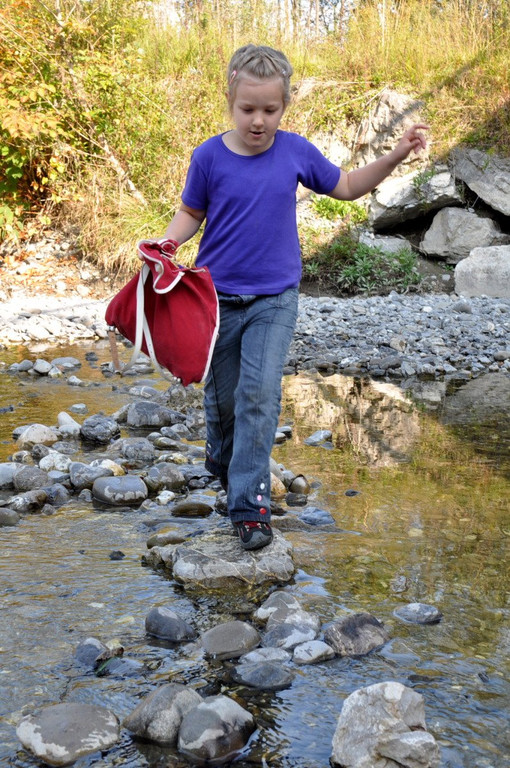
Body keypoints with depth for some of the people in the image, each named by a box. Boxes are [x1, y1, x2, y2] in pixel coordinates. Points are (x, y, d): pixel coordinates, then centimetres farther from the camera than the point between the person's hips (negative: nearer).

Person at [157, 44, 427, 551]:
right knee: (221, 395, 12)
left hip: (274, 300, 0)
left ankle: (250, 502, -5)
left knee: (260, 395, -11)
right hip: (217, 296, 1)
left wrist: (396, 155, -1)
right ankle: (222, 460, 42)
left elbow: (346, 187, 9)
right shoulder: (210, 157, -8)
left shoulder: (295, 151, -4)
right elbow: (191, 213, 4)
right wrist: (166, 243, -15)